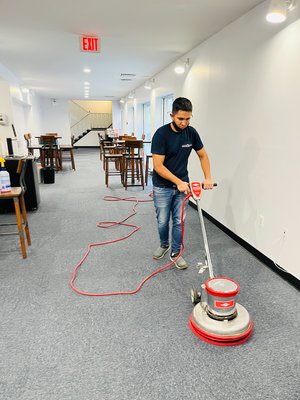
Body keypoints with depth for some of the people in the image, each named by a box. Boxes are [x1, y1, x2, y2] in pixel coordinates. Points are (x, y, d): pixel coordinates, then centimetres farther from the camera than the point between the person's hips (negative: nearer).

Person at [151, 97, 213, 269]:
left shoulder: (191, 132, -5)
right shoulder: (161, 134, -20)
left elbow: (203, 156, 4)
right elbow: (158, 166, -22)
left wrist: (208, 177, -9)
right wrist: (178, 182, -27)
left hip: (182, 185, 3)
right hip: (163, 187, -3)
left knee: (179, 221, 7)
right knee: (163, 221, 9)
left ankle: (176, 253, 23)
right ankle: (164, 245, 36)